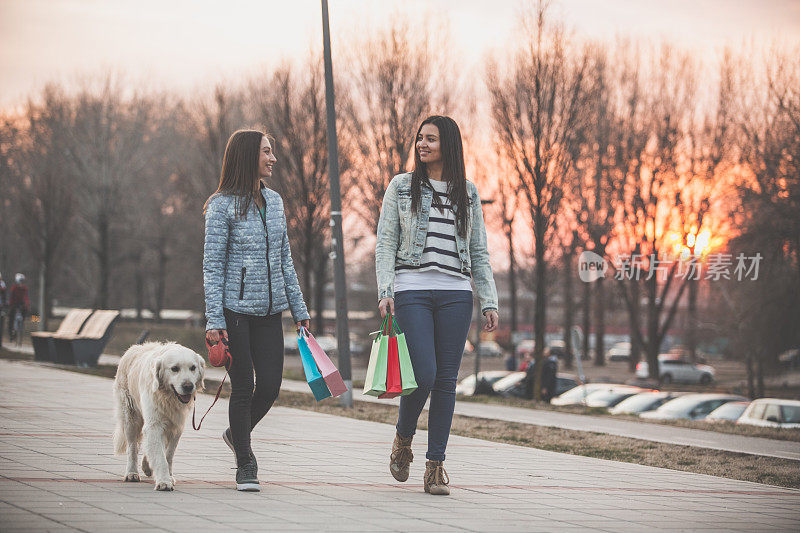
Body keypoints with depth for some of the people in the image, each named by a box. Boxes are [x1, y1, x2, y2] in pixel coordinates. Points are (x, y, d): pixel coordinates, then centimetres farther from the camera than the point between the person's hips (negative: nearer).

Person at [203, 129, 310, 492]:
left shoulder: (274, 201, 11)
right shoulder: (222, 205, -7)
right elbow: (212, 265, -8)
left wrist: (298, 308, 14)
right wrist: (214, 320, -14)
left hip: (269, 310, 5)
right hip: (235, 310, -5)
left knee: (270, 385, 1)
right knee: (243, 386, -1)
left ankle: (237, 434, 30)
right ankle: (245, 465, 13)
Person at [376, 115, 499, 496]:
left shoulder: (467, 193, 13)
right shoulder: (401, 187, 8)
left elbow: (479, 252, 15)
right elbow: (385, 243, 4)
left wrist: (489, 301, 7)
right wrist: (385, 290, -8)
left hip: (455, 293, 2)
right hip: (412, 290, -2)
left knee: (446, 381, 0)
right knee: (424, 375, -14)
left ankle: (435, 465, 6)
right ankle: (403, 441, 14)